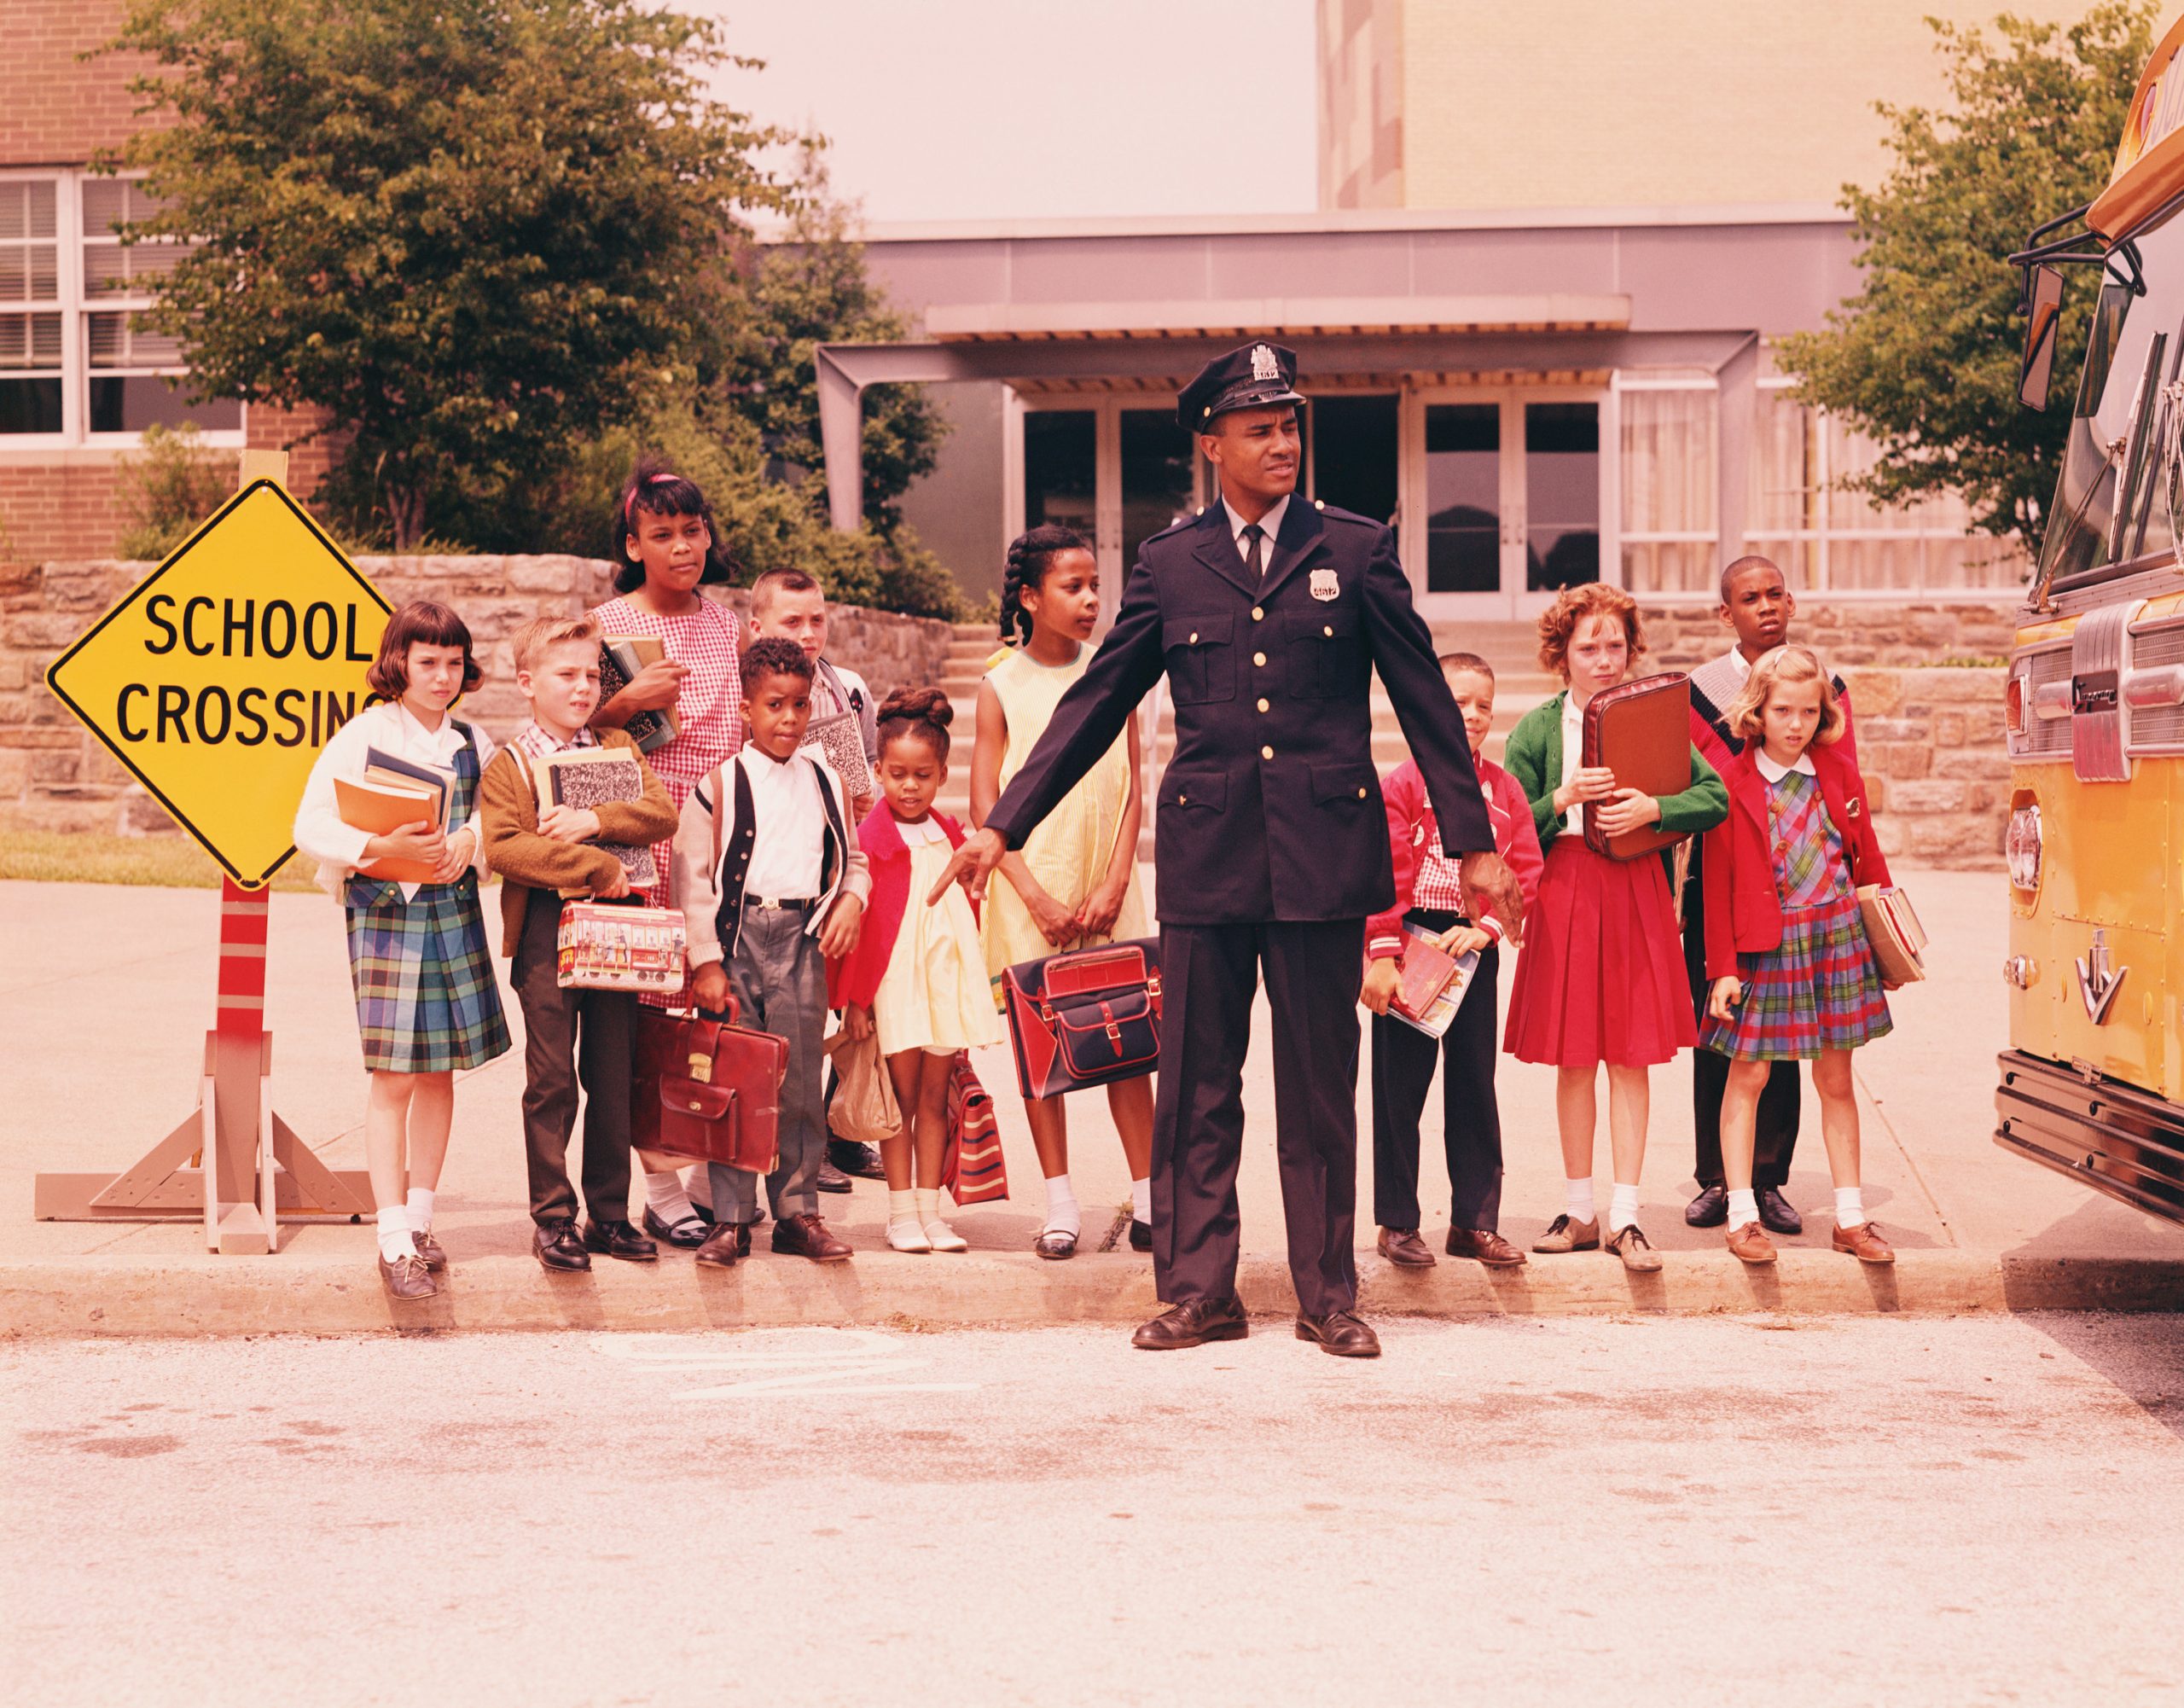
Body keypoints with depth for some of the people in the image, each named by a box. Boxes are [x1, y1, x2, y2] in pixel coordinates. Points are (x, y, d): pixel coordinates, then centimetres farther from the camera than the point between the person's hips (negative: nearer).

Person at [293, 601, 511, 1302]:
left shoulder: (472, 743, 9)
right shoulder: (364, 737, -4)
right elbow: (311, 826, -9)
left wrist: (470, 840, -11)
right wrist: (379, 847, -23)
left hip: (455, 913, 5)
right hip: (385, 910, -5)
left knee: (441, 1072, 9)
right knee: (394, 1078, -6)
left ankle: (420, 1219, 22)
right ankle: (395, 1242, -3)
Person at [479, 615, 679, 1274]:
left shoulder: (618, 748, 13)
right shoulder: (509, 765, 0)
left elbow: (662, 812, -1)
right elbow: (503, 848, -14)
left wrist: (594, 820, -16)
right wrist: (597, 867, -17)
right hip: (547, 929, -4)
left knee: (613, 1077, 8)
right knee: (552, 1080, -2)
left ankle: (609, 1214, 17)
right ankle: (553, 1219, 6)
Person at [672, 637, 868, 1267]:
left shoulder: (826, 784, 12)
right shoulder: (719, 783, 0)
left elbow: (853, 859, 22)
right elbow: (693, 875, -3)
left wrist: (852, 899, -1)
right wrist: (705, 961, -8)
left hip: (803, 937, 3)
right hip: (736, 935, -3)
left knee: (800, 1080, 3)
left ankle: (797, 1211, 12)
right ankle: (730, 1217, 8)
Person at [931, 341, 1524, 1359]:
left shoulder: (1357, 551, 5)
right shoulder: (1168, 564, 7)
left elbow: (1426, 703, 7)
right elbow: (1095, 704, 9)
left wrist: (1474, 843, 5)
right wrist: (1003, 826, 4)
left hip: (1323, 852, -1)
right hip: (1206, 854, 1)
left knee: (1320, 1085, 5)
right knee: (1194, 1085, 4)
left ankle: (1327, 1296, 14)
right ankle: (1197, 1289, 14)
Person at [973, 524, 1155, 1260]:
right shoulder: (1000, 688, -1)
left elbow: (1132, 792, 5)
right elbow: (985, 806, -3)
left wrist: (1115, 883, -7)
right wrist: (1036, 898, -11)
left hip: (1107, 889, 2)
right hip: (1030, 887, -1)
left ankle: (1148, 1197, 5)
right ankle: (1060, 1203, 7)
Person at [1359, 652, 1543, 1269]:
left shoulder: (1504, 789, 7)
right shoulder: (1404, 784, -5)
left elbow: (1525, 870, 3)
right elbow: (1384, 875, -9)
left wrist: (1484, 928, -11)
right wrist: (1382, 956, -15)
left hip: (1474, 946, 4)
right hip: (1412, 941, -3)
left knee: (1475, 1086, 8)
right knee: (1400, 1086, 3)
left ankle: (1475, 1220, 15)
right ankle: (1398, 1222, 12)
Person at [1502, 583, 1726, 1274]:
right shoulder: (1539, 728, 3)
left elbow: (1715, 795, 1)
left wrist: (1653, 809, -13)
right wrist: (1564, 798, -16)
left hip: (1635, 888, 1)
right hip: (1564, 888, 0)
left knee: (1630, 1056, -1)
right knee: (1574, 1058, 4)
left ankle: (1625, 1216, 2)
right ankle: (1579, 1210, 15)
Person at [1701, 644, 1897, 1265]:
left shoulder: (1840, 772, 4)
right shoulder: (1734, 782, -7)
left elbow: (1868, 858, 11)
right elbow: (1718, 881, -6)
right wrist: (1723, 968, -9)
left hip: (1837, 935, 3)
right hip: (1763, 943, -3)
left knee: (1836, 1079, 10)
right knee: (1748, 1074, 0)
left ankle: (1850, 1218, 17)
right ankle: (1742, 1217, 7)